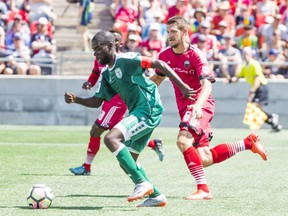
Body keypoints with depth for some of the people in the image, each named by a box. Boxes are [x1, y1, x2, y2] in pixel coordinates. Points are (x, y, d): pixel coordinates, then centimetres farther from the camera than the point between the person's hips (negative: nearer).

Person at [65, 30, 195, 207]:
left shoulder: (125, 60, -11)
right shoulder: (106, 74, 15)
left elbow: (158, 64, -14)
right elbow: (96, 101, 19)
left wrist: (182, 86, -18)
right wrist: (75, 99, 1)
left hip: (149, 110, -10)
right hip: (138, 113, 10)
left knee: (111, 138, -24)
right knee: (127, 162, 12)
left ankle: (142, 183, -21)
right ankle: (157, 196, 21)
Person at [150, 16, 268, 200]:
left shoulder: (195, 55, -14)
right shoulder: (165, 55, 5)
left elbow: (207, 85, -23)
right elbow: (158, 78, 24)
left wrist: (198, 105, -40)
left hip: (200, 104, -7)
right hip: (184, 106, 7)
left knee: (183, 140, -31)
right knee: (205, 160, 3)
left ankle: (203, 188, -26)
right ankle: (248, 143, 22)